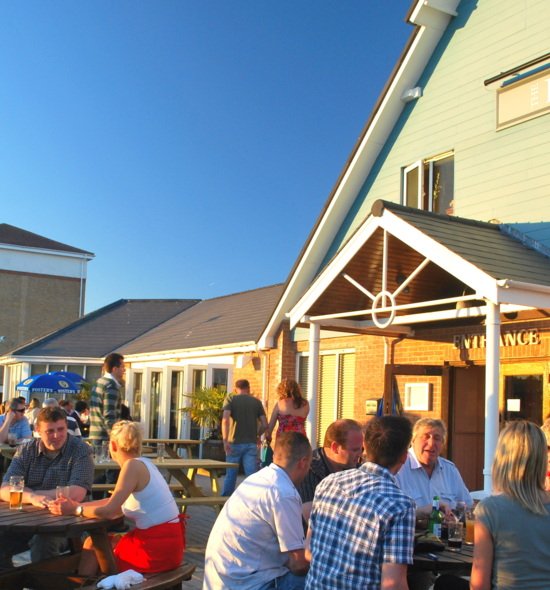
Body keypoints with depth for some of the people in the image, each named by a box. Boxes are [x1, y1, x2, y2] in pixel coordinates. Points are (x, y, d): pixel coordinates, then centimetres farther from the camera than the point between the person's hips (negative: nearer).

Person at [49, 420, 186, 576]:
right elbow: (115, 502, 13)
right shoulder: (142, 463, 10)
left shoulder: (133, 465, -16)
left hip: (158, 548, -8)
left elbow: (108, 511, -19)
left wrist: (75, 510, -5)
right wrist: (77, 504, 10)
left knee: (92, 545, 10)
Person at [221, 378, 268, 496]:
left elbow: (225, 419, -15)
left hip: (235, 443, 0)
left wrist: (225, 440, -17)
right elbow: (265, 424, 1)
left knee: (230, 474, 13)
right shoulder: (256, 401, 7)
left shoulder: (230, 399, 2)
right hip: (251, 443, 0)